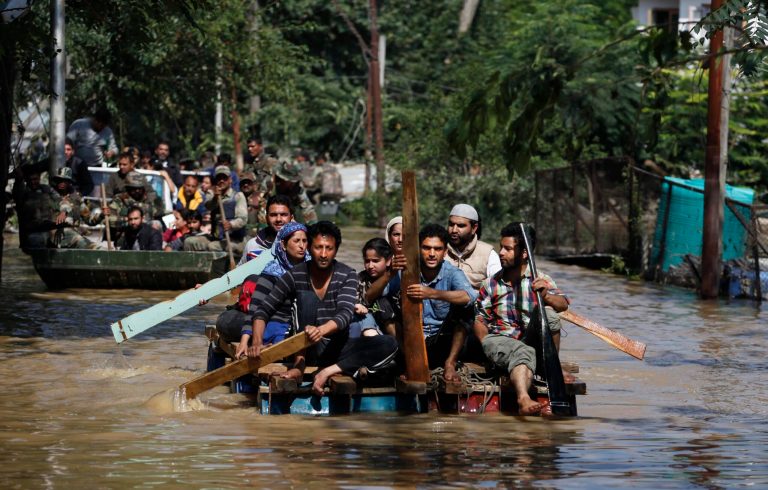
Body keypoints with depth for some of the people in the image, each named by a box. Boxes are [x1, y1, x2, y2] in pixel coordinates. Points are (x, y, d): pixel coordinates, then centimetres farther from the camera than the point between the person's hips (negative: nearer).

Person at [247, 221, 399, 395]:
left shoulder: (347, 276, -3)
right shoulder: (295, 276, -3)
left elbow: (345, 315, -19)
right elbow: (263, 311, -4)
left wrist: (322, 330, -42)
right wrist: (257, 341, -25)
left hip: (336, 347, 1)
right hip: (306, 348, -1)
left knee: (389, 345, -23)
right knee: (307, 297, -24)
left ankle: (329, 371, -31)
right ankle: (300, 363, -31)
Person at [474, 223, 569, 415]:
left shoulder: (540, 280, 4)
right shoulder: (491, 284, 7)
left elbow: (563, 305, -12)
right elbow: (479, 320, 9)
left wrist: (546, 296, -33)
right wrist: (487, 344, -8)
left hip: (532, 342, 1)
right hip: (500, 340, -1)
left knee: (548, 313, -28)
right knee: (523, 353, -36)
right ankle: (523, 398, -62)